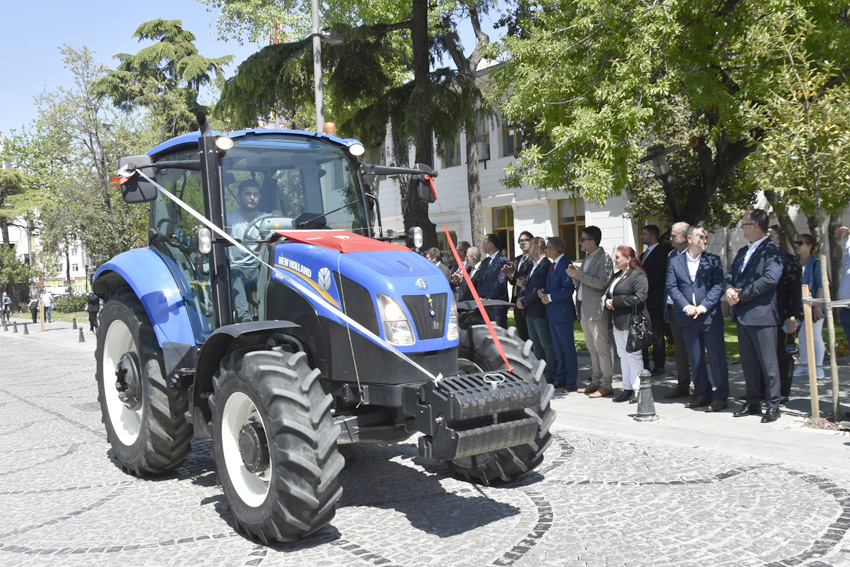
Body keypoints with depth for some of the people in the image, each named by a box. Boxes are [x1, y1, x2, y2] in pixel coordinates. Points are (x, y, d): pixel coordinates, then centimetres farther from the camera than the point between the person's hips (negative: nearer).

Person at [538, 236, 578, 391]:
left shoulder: (566, 265, -15)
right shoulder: (552, 265, 15)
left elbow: (568, 289, -22)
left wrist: (549, 297, -17)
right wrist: (542, 292, 2)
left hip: (563, 313, -10)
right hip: (552, 314, 10)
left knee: (568, 348, -2)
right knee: (558, 348, 15)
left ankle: (571, 382, 5)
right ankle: (560, 379, 23)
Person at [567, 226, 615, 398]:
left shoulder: (604, 259, -10)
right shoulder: (587, 257, 18)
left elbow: (601, 282, -21)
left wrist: (579, 274, -18)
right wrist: (575, 275, 1)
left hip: (596, 309, -9)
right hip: (585, 309, 9)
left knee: (602, 347, -5)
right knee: (592, 348, 14)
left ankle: (606, 385, 0)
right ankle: (596, 381, 22)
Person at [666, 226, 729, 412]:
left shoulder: (713, 260, 4)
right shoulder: (675, 261, 7)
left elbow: (718, 286, -4)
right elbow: (672, 287, 1)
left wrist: (704, 306, -15)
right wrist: (685, 306, -12)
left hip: (710, 315, -2)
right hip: (688, 318, 2)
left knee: (716, 357, 0)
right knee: (695, 359, 10)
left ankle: (721, 396, 8)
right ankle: (703, 393, 22)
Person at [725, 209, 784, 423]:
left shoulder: (772, 250, -9)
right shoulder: (743, 252, 18)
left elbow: (770, 278, -21)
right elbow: (729, 275, 16)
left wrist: (741, 295, -17)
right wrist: (729, 290, -7)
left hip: (762, 315, -8)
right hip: (742, 315, 8)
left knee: (768, 363, -2)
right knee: (748, 363, 14)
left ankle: (773, 405, 7)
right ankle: (752, 403, 23)